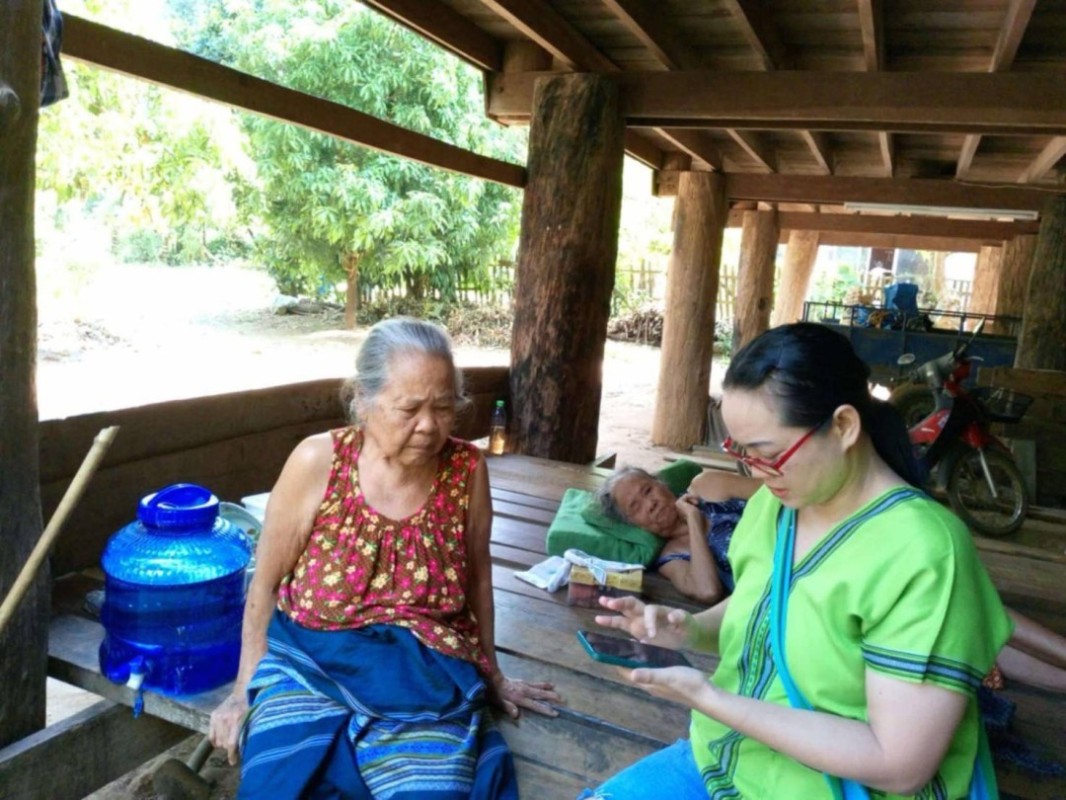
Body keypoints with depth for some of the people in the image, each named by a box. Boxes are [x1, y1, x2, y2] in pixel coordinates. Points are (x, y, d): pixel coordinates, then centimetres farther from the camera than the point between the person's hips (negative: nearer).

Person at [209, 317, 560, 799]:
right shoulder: (317, 462, -11)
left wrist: (492, 675, 18)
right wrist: (247, 687, 5)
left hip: (428, 677, 1)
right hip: (311, 664, 0)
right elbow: (266, 583, 0)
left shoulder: (467, 470, -7)